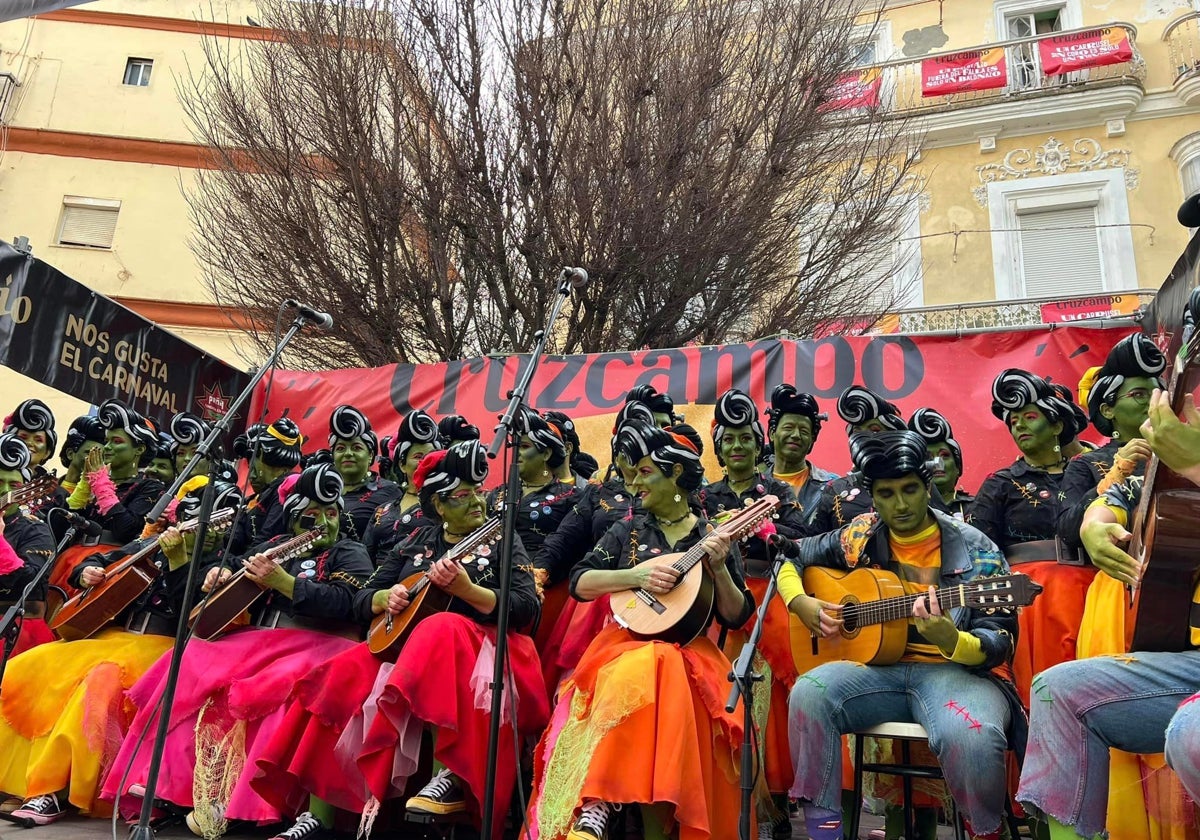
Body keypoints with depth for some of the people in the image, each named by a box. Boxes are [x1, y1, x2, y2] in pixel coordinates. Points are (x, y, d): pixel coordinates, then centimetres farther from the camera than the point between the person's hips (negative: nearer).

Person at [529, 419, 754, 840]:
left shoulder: (715, 536, 7)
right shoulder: (628, 530, 12)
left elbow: (736, 617, 3)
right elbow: (579, 582, 0)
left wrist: (718, 568, -14)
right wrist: (635, 575, -15)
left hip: (688, 653, -1)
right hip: (626, 645, 1)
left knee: (655, 675, -34)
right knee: (637, 679, -34)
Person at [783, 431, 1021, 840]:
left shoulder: (975, 551, -5)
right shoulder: (859, 537, 6)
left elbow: (999, 644, -7)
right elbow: (791, 560, 19)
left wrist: (950, 641, -29)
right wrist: (802, 603, -2)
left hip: (957, 670, -2)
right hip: (879, 667, 3)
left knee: (972, 735, -36)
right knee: (809, 693, -27)